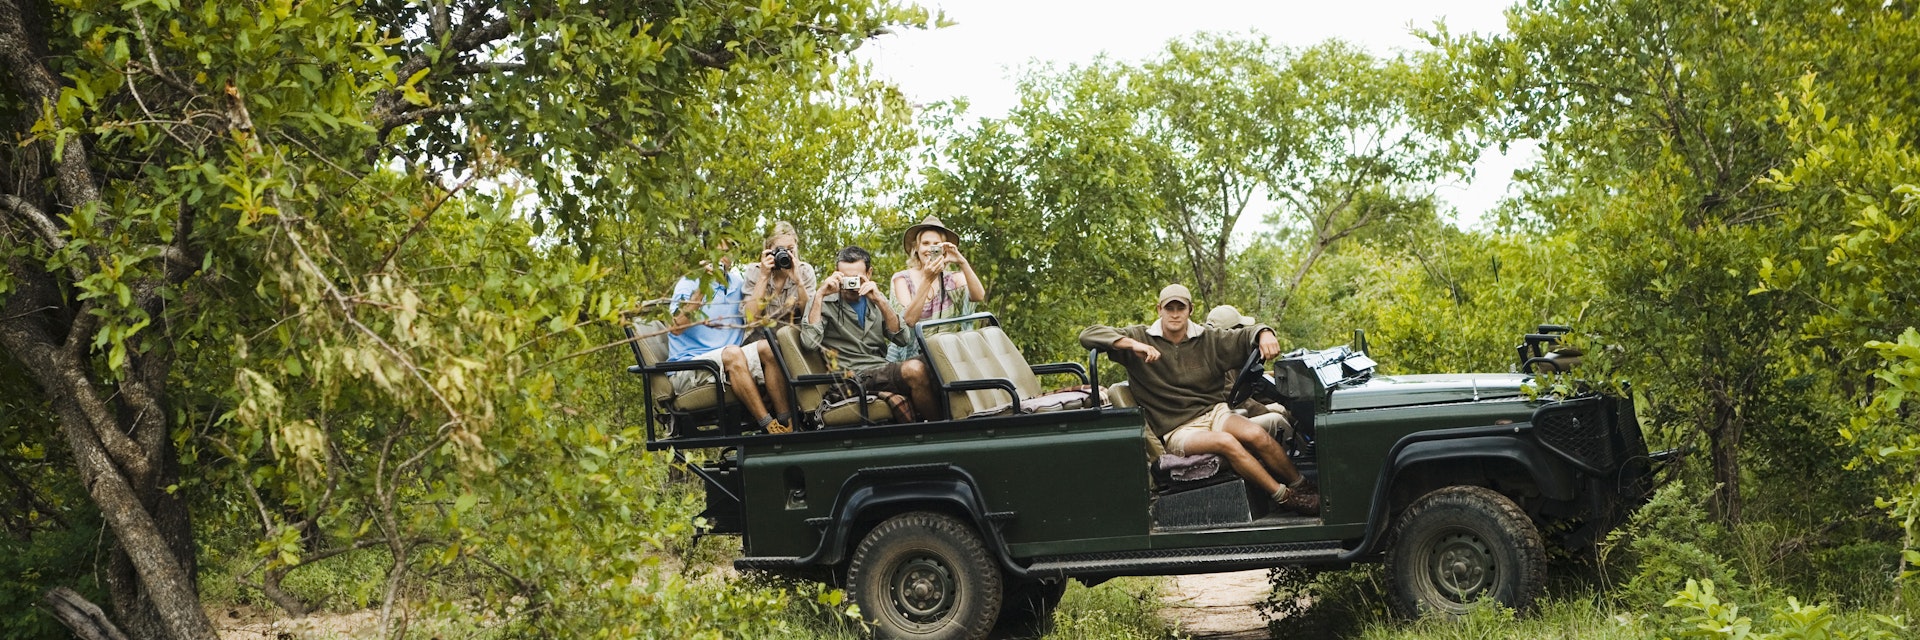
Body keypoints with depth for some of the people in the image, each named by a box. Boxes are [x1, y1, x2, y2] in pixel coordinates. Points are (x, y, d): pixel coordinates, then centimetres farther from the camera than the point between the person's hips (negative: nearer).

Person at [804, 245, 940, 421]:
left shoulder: (874, 301, 18)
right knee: (914, 369, -30)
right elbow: (810, 342, -15)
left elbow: (901, 338, 4)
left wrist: (879, 301, -9)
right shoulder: (825, 303, 4)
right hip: (856, 376, -6)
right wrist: (819, 295, -13)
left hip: (884, 370, 6)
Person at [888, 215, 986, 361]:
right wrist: (927, 280, -21)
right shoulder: (902, 278, 2)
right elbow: (909, 320, -13)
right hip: (911, 353, -1)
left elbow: (979, 296, -12)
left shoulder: (952, 279, 7)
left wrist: (962, 262, -21)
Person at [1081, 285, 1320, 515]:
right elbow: (1088, 335, -11)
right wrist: (1133, 345, -26)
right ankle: (1286, 498, -24)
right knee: (1226, 442, -32)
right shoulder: (1141, 337, -2)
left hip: (1214, 413, 4)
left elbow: (1246, 335, 14)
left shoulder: (1207, 338, 7)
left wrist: (1265, 334, -12)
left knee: (1255, 435, -28)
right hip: (1177, 431, -4)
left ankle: (1302, 486, -10)